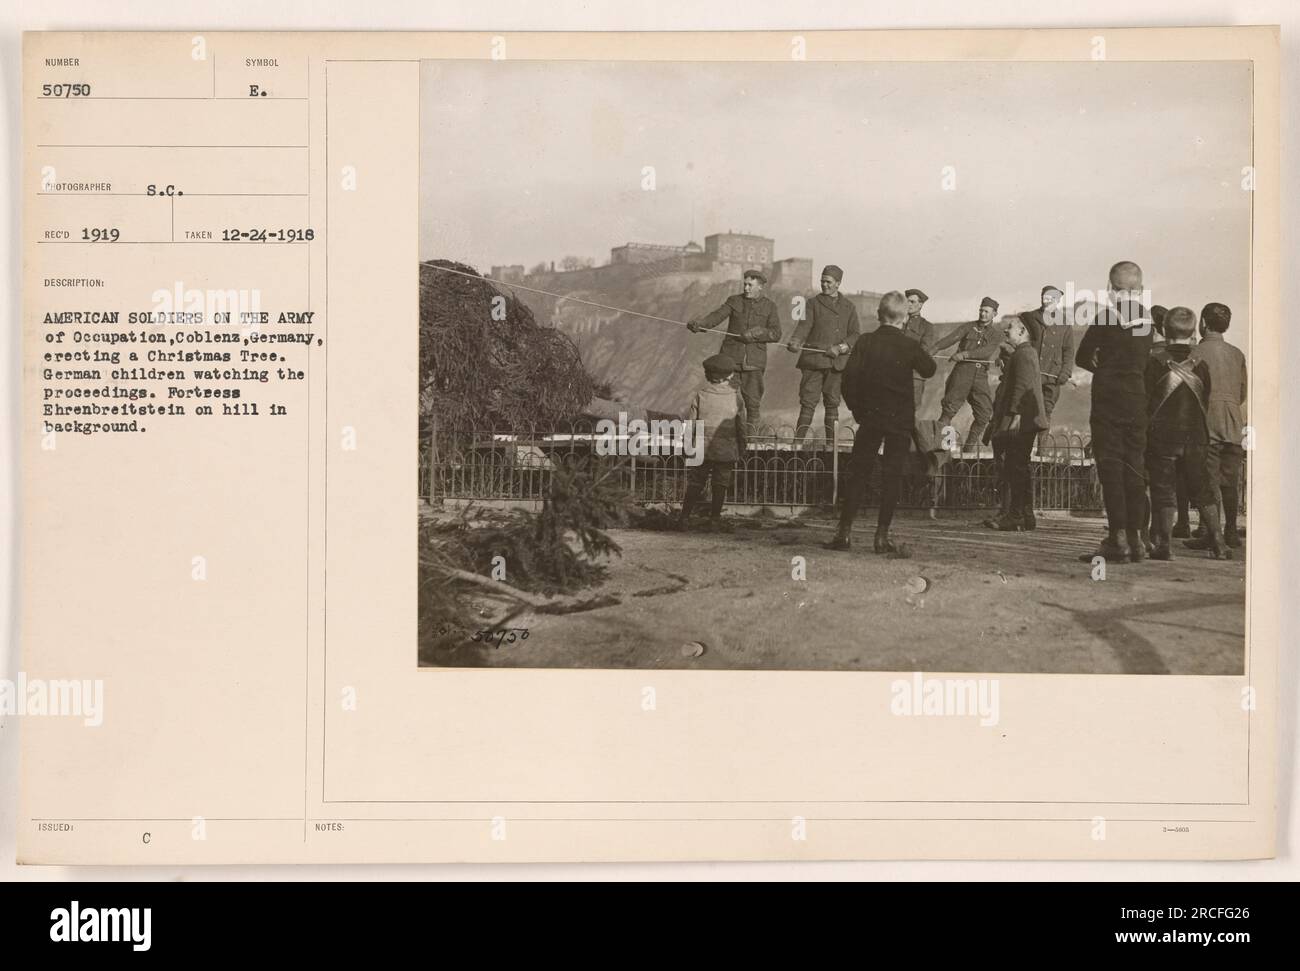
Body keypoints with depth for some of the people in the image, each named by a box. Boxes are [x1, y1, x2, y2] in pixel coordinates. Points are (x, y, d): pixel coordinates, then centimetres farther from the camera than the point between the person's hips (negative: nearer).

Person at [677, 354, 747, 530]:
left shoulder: (699, 396, -9)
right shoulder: (736, 397, -8)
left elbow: (689, 423, -4)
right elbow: (741, 426, -1)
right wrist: (741, 448, 12)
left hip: (702, 450, 0)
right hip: (726, 452, 0)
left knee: (695, 483, 11)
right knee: (720, 485, 11)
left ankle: (685, 517, 11)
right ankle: (715, 518, 15)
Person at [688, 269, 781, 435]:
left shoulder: (769, 307, 7)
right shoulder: (734, 301, 8)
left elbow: (776, 334, -1)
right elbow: (716, 316, -6)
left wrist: (755, 334, -16)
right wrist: (697, 324, -24)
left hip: (754, 361, 0)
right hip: (731, 358, 0)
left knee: (752, 402, 0)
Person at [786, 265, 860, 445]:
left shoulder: (848, 306, 13)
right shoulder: (813, 303, 9)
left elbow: (855, 334, 9)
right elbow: (804, 325, -5)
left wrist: (841, 347, -9)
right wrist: (795, 342, -25)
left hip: (836, 362, 2)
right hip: (813, 361, -2)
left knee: (832, 403, 4)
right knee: (808, 402, -6)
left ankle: (830, 443, 10)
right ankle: (797, 442, -6)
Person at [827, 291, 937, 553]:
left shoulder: (865, 342, -6)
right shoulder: (910, 346, -8)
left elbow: (849, 378, -9)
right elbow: (929, 370, 10)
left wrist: (856, 408, 3)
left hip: (869, 416, 1)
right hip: (901, 418, -1)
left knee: (858, 473, 7)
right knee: (892, 475, 5)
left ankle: (844, 531, 3)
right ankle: (882, 536, 4)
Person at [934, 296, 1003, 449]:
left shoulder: (996, 336, 11)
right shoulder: (968, 327, 10)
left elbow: (987, 351, -9)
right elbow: (952, 338, -6)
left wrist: (966, 354, -25)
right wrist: (935, 348, -25)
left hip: (981, 375, 2)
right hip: (963, 370, -2)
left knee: (985, 412, -1)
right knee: (951, 405, -11)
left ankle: (971, 445, 11)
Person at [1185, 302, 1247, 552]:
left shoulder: (1197, 352, -5)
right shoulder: (1237, 354, 11)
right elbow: (1243, 392, 15)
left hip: (1208, 424, -5)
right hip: (1233, 424, 5)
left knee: (1209, 483, -6)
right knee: (1229, 482, 10)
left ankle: (1211, 536, -9)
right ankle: (1230, 533, 14)